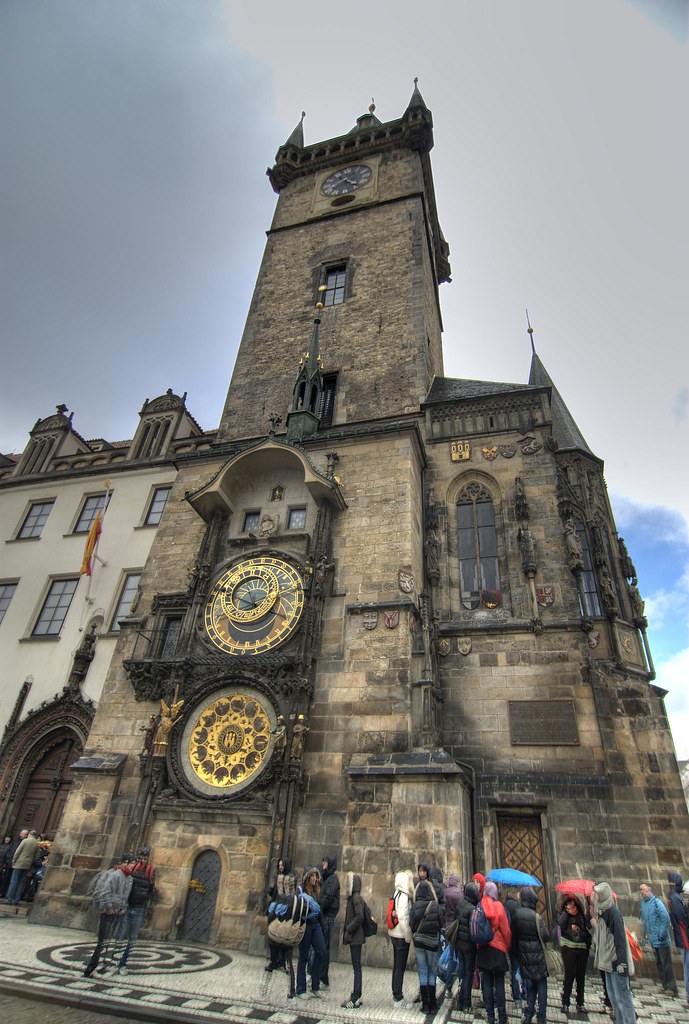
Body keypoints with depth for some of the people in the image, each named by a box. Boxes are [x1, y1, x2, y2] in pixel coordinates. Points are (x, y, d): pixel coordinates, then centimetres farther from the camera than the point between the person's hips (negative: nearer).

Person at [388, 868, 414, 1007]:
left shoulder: (397, 895, 8)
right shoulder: (404, 896, -20)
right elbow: (403, 918, -23)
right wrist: (408, 937, -15)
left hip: (394, 934, 9)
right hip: (401, 936, -9)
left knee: (397, 966, 18)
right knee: (400, 967, 2)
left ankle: (396, 996, 29)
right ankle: (398, 999, 11)